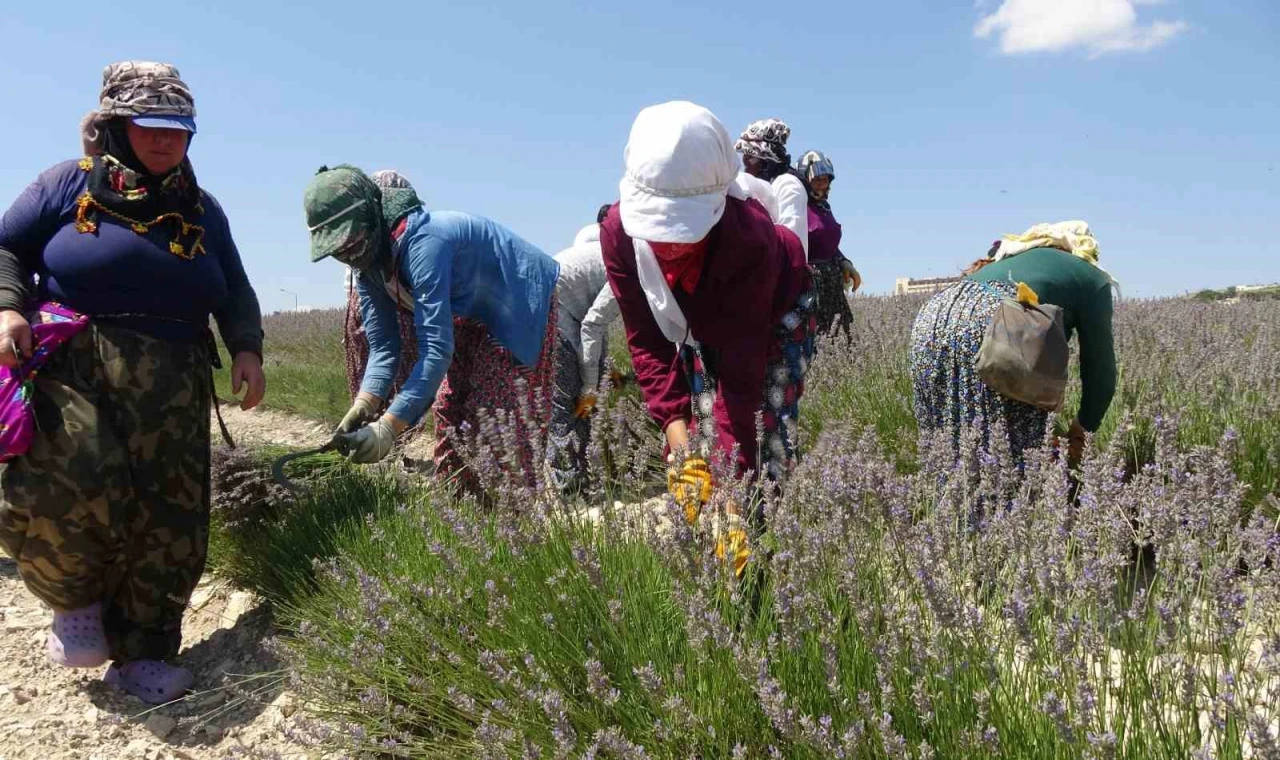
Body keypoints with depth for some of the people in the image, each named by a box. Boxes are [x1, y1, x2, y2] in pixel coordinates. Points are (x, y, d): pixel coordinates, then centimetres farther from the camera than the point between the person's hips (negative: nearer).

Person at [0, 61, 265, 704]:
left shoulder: (202, 210, 18)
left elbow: (235, 293, 23)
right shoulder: (71, 183, 10)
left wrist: (247, 348, 6)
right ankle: (76, 597, 5)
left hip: (172, 388, 3)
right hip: (71, 367, -3)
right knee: (62, 487, -28)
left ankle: (142, 653, 15)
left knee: (168, 520, -2)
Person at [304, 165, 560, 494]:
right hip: (475, 314, 9)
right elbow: (383, 346, -6)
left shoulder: (422, 242, -35)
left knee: (500, 417, -15)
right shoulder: (367, 267, -7)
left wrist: (388, 426, -42)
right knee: (450, 407, 7)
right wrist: (364, 405, -24)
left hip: (521, 303, -9)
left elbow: (437, 348, -39)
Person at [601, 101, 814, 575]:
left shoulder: (750, 239, -42)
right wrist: (677, 437, -33)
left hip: (776, 317, -3)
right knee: (700, 455, -2)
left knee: (769, 445, -13)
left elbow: (740, 369, -40)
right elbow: (647, 344, -23)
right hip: (701, 324, 3)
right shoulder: (619, 232, -31)